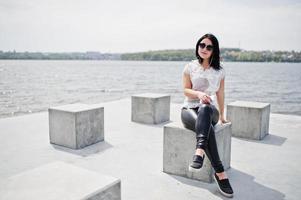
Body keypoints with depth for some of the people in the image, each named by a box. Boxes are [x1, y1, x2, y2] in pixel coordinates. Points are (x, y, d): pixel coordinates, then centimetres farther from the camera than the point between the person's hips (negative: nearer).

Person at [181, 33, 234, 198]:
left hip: (209, 109, 1)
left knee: (204, 108, -41)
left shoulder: (219, 71, 11)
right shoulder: (190, 67, 6)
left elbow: (220, 94, 18)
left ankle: (200, 150, -56)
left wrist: (221, 115, 24)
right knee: (207, 127, -37)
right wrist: (199, 93, -22)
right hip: (189, 109, 0)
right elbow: (186, 90, 0)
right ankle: (220, 173, -42)